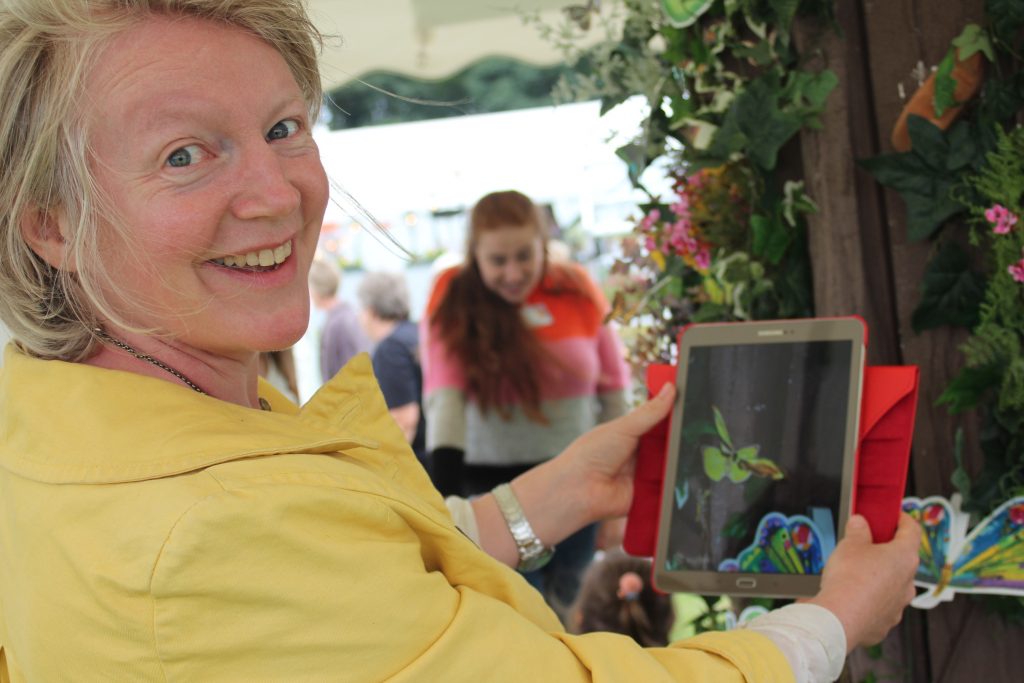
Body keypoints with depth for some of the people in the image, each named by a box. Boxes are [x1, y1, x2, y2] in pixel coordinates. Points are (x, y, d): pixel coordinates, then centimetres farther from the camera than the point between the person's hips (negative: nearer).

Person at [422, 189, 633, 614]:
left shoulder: (577, 291, -1)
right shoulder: (454, 301, -7)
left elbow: (613, 389, 6)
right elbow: (445, 392, -19)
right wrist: (445, 481, -32)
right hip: (492, 481, -2)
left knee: (571, 612, 12)